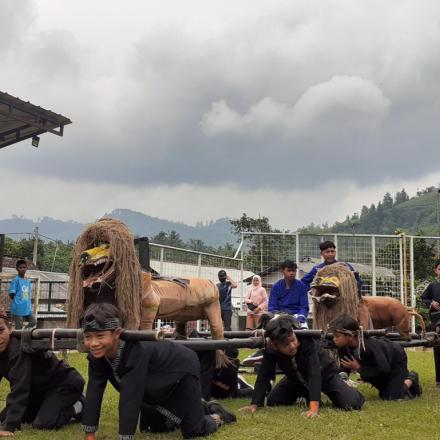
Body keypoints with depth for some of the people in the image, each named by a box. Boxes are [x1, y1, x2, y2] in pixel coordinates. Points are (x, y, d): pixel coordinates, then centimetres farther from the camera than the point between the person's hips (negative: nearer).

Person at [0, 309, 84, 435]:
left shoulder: (20, 350, -32)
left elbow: (19, 389, -36)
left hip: (65, 384, -9)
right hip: (41, 388, 9)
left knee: (42, 424, -25)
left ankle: (80, 407, 0)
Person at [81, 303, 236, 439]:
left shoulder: (136, 351, -44)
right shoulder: (97, 355, -23)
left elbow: (130, 397, -46)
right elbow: (94, 392, -21)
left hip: (183, 370, -7)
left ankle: (216, 416, 26)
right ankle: (203, 408, 35)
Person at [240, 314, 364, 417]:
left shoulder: (307, 342, -41)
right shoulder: (270, 351, -28)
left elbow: (314, 374, -47)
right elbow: (264, 376, -23)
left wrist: (314, 407, -57)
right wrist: (254, 404, -34)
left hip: (324, 374, -4)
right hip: (296, 379, 4)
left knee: (352, 403, -22)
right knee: (272, 401, -3)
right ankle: (305, 394, 22)